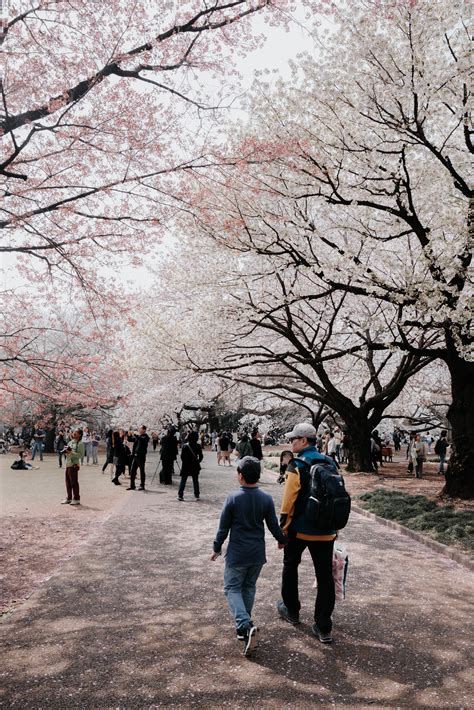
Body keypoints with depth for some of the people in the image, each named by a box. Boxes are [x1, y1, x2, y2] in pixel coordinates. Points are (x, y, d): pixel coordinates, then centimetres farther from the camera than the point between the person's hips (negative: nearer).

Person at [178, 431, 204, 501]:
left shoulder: (185, 446, -10)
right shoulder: (198, 446, -6)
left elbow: (182, 456, -7)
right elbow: (201, 456, -2)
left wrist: (184, 462, 8)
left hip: (186, 466, -1)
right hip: (195, 466, 1)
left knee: (183, 481, 6)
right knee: (195, 481, 11)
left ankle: (180, 495, 1)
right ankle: (197, 496, 13)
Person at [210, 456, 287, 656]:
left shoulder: (233, 498, -15)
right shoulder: (266, 499, -6)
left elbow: (224, 527, -7)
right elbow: (273, 526, 1)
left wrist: (216, 548, 7)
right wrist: (282, 540, 22)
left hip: (237, 554, -4)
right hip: (258, 554, 4)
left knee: (232, 588, 6)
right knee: (249, 587, 20)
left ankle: (246, 626, -14)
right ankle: (243, 625, 27)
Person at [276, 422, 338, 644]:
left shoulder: (297, 466, -15)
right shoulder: (330, 463, 4)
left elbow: (288, 502, -16)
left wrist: (282, 529, -6)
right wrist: (334, 526, 19)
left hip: (299, 528, -4)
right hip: (325, 531, 4)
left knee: (290, 566, 20)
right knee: (325, 576, 8)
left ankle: (291, 610, 35)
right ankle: (324, 628, 11)